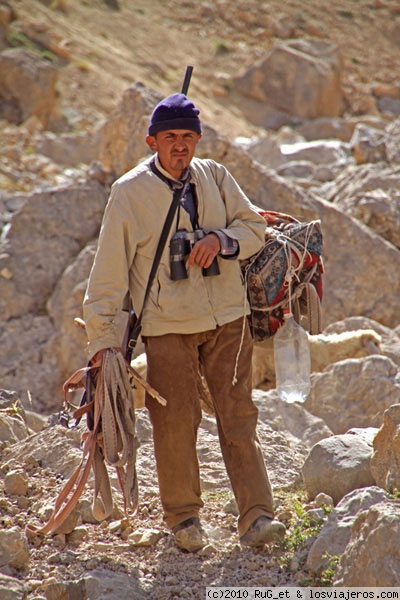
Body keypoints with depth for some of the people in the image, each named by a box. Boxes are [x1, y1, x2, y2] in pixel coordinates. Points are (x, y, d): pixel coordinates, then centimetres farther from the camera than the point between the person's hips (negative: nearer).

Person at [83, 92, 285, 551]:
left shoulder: (215, 177, 5)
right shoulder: (129, 192, -5)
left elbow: (254, 227, 8)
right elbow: (110, 269, -2)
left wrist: (220, 239, -14)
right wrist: (101, 334, -4)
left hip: (227, 320, 3)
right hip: (167, 327, -2)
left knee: (238, 417, -2)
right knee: (174, 421, -1)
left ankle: (256, 517, -3)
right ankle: (183, 517, 16)